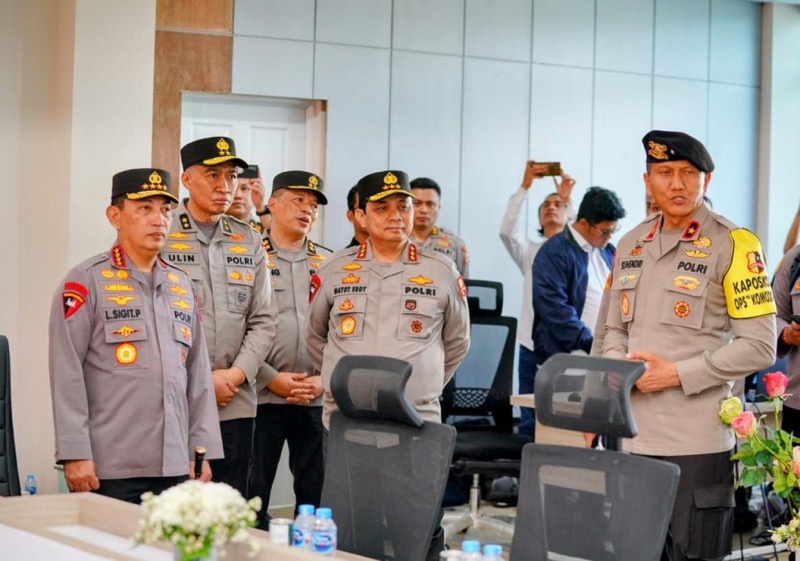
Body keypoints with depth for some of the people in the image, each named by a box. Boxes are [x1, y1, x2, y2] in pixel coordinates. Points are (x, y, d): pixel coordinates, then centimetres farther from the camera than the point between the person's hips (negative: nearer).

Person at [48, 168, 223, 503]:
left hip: (175, 468, 5)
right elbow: (66, 374, -8)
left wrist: (203, 451, 10)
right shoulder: (86, 282, -3)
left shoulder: (182, 285, 15)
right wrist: (75, 454, -14)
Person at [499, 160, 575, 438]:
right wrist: (525, 186, -11)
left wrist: (569, 200, -16)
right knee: (529, 421, 2)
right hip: (532, 347, 2)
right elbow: (507, 230, -5)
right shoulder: (529, 251, 14)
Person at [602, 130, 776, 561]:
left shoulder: (732, 245, -5)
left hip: (697, 441, -6)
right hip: (631, 436, 6)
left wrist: (677, 374, -13)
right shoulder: (631, 245, 13)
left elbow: (758, 346, -9)